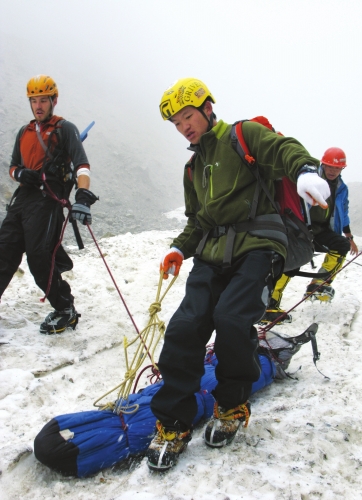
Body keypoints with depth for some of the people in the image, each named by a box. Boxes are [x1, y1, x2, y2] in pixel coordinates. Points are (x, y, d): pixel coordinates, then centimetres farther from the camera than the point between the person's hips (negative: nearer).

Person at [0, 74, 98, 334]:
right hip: (23, 197, 7)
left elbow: (81, 164, -13)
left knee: (39, 259, -10)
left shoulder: (65, 129, 1)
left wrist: (83, 196, -31)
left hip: (46, 200, -6)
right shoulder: (24, 132, 21)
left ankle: (66, 311, 6)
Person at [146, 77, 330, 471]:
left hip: (256, 246, -6)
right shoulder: (194, 168, 27)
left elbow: (282, 148, -11)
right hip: (212, 254, 6)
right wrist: (181, 247, 12)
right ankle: (173, 423, -1)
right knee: (185, 327, -13)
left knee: (232, 320, -25)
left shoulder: (244, 135, 7)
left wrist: (305, 170, -34)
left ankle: (232, 405, 3)